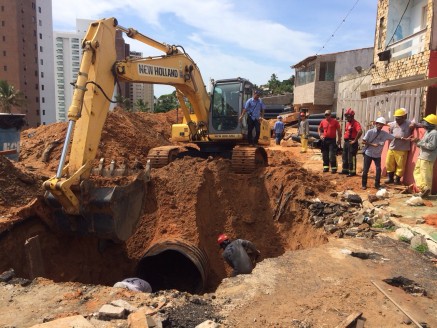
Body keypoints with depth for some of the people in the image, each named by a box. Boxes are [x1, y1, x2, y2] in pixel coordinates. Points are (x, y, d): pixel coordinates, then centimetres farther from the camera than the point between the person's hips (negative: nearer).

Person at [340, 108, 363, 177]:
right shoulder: (347, 123, 14)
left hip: (352, 142, -9)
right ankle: (345, 170, 27)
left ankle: (352, 171, 3)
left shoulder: (356, 123, -15)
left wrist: (355, 140, -24)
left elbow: (360, 132, -30)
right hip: (346, 142, 10)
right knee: (345, 157, 16)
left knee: (351, 158, -4)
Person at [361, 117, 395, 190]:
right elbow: (363, 141, -11)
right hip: (368, 154, -2)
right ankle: (364, 184, 15)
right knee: (365, 170, 2)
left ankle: (377, 184, 14)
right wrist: (372, 144, -19)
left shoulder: (385, 133, -4)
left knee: (378, 169, -1)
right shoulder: (370, 132, -11)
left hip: (378, 155, 3)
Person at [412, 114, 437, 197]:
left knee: (425, 174, -6)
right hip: (421, 156, 10)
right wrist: (418, 141, 6)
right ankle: (423, 187, 9)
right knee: (417, 172, 10)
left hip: (427, 158, -10)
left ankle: (426, 188, -1)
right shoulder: (427, 132, 13)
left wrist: (419, 142, -17)